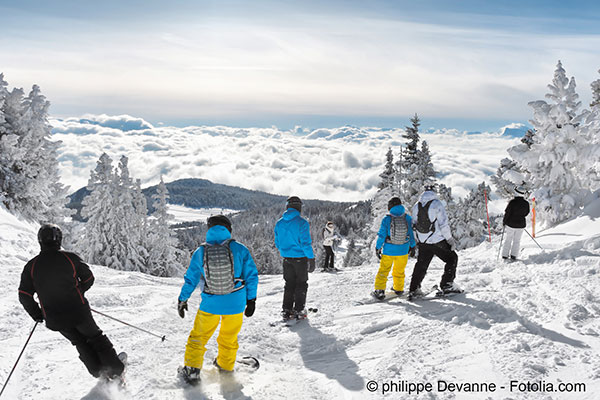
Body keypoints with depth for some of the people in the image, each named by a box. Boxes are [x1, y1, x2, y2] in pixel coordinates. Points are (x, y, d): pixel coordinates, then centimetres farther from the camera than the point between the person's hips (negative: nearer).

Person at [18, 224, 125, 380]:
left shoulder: (31, 266, -4)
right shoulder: (70, 258, -10)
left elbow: (24, 296, -4)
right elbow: (88, 279, 0)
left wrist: (36, 314, 12)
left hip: (55, 319, 2)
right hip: (78, 312, -2)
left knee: (81, 343, 24)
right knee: (95, 338, 19)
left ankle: (99, 371, 25)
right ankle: (115, 368, 22)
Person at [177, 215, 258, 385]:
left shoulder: (200, 252, -9)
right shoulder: (239, 249, -12)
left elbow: (190, 279, 1)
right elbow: (252, 275, -7)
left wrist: (182, 300, 15)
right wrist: (251, 300, 5)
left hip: (210, 304, 0)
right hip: (235, 304, 1)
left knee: (198, 336, 19)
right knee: (229, 338, 22)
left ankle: (192, 369, 22)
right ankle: (225, 367, 40)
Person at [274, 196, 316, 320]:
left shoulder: (279, 223, 2)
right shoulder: (302, 222, -15)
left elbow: (277, 244, 8)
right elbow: (306, 243, -17)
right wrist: (311, 258, -10)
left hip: (286, 259, 4)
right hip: (300, 258, -4)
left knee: (289, 284, 15)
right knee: (301, 284, 9)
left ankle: (287, 310, 15)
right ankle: (299, 310, 10)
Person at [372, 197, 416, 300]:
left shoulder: (386, 219, -14)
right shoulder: (408, 218, -7)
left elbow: (381, 235, -10)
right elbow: (412, 233, 2)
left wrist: (377, 248, 2)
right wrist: (413, 246, 18)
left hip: (388, 250, -2)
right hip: (403, 250, 2)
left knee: (383, 270, 11)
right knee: (399, 271, 21)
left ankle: (379, 290, 8)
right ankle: (398, 289, 35)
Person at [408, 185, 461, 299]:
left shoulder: (416, 206, 6)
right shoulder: (437, 204, -10)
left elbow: (413, 224, 11)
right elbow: (443, 224, -14)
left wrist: (417, 241, 20)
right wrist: (449, 238, -6)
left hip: (422, 242, 5)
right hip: (437, 241, -5)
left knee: (421, 264, 15)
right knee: (452, 258, 13)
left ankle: (414, 289, 11)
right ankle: (447, 285, 6)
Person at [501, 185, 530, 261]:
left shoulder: (512, 202, -19)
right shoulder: (526, 203, -8)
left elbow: (507, 212, -14)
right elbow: (526, 213, 6)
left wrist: (504, 221, 1)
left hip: (510, 224, -2)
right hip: (521, 224, 2)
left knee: (508, 240, 13)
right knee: (517, 240, 17)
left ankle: (505, 255, 15)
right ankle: (514, 255, 15)